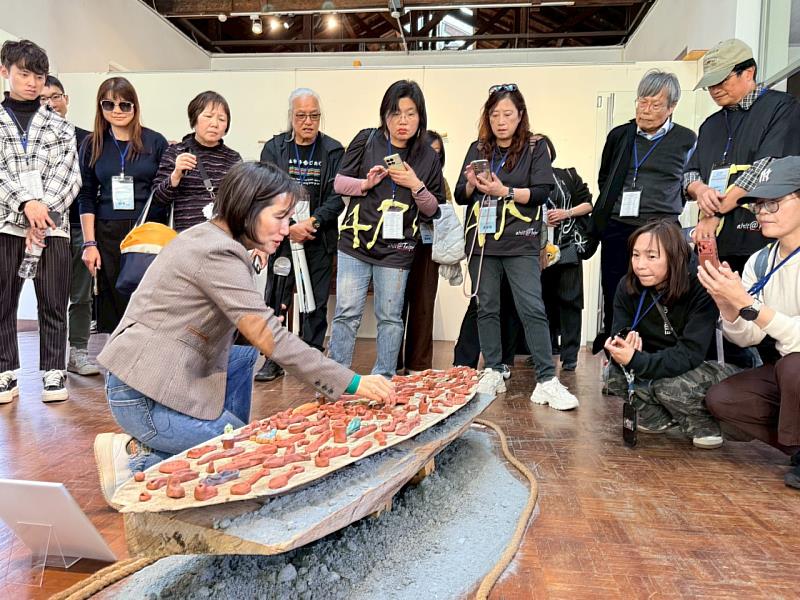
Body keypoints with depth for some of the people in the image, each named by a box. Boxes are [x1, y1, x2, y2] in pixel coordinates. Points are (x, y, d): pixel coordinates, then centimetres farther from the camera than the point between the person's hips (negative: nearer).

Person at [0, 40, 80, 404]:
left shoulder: (59, 126, 12)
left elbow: (69, 175, 1)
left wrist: (43, 210, -12)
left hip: (53, 224, 0)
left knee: (53, 304, 2)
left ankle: (54, 372, 11)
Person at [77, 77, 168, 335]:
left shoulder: (155, 142, 4)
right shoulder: (92, 145, 10)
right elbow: (86, 197, 8)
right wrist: (89, 243, 1)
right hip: (108, 235, 2)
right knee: (111, 304, 2)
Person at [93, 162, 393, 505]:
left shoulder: (206, 236, 10)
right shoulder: (218, 254, -20)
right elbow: (271, 339, -25)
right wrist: (351, 383, -24)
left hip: (148, 371, 10)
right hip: (145, 398, -10)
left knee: (245, 358, 18)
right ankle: (138, 458, -1)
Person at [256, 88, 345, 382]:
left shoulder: (333, 150, 4)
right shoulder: (274, 148, 5)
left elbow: (338, 196, -2)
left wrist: (312, 221, -16)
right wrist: (290, 226, -14)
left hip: (319, 240, 0)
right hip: (282, 237, 1)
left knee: (316, 303, 4)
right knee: (276, 299, 2)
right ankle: (274, 360, 14)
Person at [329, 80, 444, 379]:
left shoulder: (428, 157, 4)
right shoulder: (366, 140, 3)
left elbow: (432, 210, 7)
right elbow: (339, 182, 7)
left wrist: (416, 186, -11)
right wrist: (365, 183, -11)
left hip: (397, 249, 0)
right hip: (355, 241, 0)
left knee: (390, 317, 7)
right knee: (346, 313, 0)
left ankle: (384, 380, 20)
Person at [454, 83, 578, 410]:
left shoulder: (535, 148, 5)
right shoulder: (478, 149, 13)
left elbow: (542, 191, -6)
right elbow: (460, 196, 11)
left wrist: (504, 191, -16)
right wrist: (471, 184, -10)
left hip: (519, 242, -3)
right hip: (482, 240, 4)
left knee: (532, 308, -9)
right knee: (486, 308, 7)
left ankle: (547, 380, -5)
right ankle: (493, 373, 17)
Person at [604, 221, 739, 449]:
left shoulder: (702, 287, -25)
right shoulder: (628, 287, -10)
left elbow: (690, 355, -31)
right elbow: (619, 336, -13)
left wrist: (635, 360, -44)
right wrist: (621, 351, -38)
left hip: (718, 365, -5)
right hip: (662, 366, 5)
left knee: (672, 386, -34)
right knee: (615, 374, -20)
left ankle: (705, 426, -2)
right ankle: (658, 416, 6)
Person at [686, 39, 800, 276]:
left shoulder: (781, 108, 2)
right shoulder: (711, 124, 22)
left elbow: (767, 168, -11)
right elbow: (690, 174, 18)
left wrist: (716, 213, -13)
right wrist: (700, 190, -7)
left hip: (760, 240, -5)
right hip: (714, 243, 5)